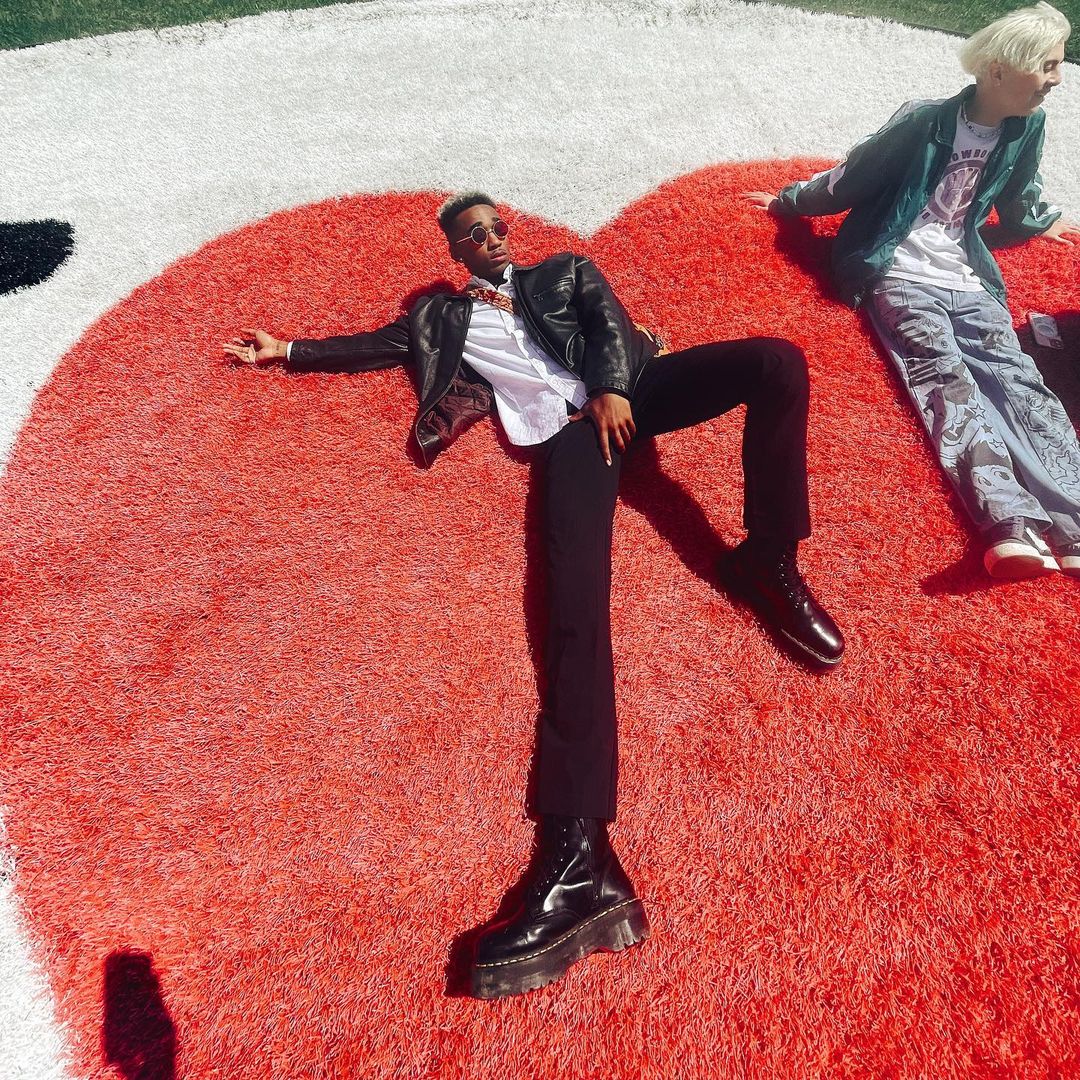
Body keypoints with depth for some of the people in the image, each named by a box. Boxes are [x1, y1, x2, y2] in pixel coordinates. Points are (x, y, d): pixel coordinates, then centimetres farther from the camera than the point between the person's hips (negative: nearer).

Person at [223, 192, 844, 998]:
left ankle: (769, 561, -13)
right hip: (563, 426, -2)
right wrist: (286, 351, 35)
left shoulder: (566, 270, 30)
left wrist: (614, 387, -6)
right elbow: (378, 345, 33)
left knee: (778, 360, -23)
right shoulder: (443, 316, 31)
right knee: (575, 591, -29)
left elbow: (608, 321, 14)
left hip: (629, 391, 3)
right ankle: (578, 848, -40)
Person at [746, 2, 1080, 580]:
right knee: (945, 376, -29)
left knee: (1014, 374, -19)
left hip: (964, 274, 6)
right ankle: (1012, 527, -46)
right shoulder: (925, 121, -9)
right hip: (899, 272, -5)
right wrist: (787, 202, 14)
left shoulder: (1026, 128, 10)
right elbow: (849, 181, 3)